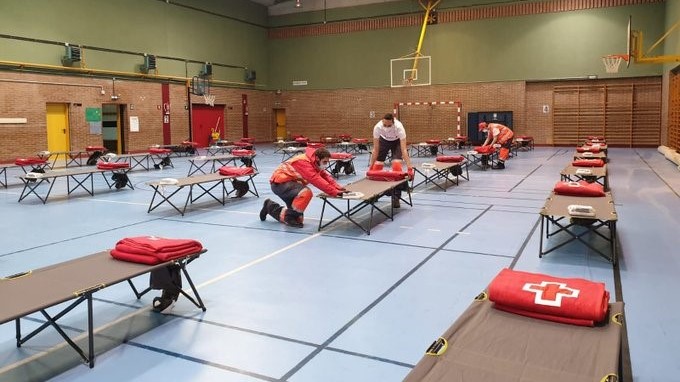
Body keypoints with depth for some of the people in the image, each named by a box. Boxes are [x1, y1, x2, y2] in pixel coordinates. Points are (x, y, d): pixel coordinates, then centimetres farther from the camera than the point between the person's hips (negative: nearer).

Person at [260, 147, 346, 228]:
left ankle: (270, 207, 26)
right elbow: (316, 180, -37)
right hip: (280, 182, -9)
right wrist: (334, 192, -42)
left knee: (298, 218, 9)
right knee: (306, 193, -34)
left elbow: (325, 176, -3)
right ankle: (289, 217, -16)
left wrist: (337, 187, -20)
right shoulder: (303, 162, -28)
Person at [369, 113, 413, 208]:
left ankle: (396, 197, -11)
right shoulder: (377, 127, -36)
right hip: (383, 140, 2)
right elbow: (375, 149, -29)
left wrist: (409, 166, -51)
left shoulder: (399, 127, -41)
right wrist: (371, 165, -30)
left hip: (397, 141, -2)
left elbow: (403, 149, -44)